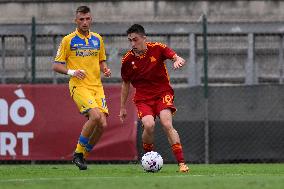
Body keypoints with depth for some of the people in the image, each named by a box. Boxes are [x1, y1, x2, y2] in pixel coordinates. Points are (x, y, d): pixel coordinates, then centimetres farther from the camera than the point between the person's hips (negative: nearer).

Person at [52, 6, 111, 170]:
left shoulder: (97, 39, 14)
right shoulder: (68, 40, 0)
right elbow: (56, 66, 2)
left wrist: (105, 70, 2)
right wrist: (72, 72, -16)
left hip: (97, 86, 5)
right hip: (79, 86, -5)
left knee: (102, 124, -8)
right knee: (95, 116, -26)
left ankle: (83, 155, 11)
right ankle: (78, 153, -10)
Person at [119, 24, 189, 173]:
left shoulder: (157, 49, -8)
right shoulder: (127, 60, -3)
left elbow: (177, 58, -10)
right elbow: (125, 84, 10)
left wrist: (178, 61, -36)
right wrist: (123, 108, 13)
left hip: (163, 93, -1)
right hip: (142, 98, 1)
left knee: (167, 125, -22)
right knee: (149, 125, -24)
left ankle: (181, 163, -21)